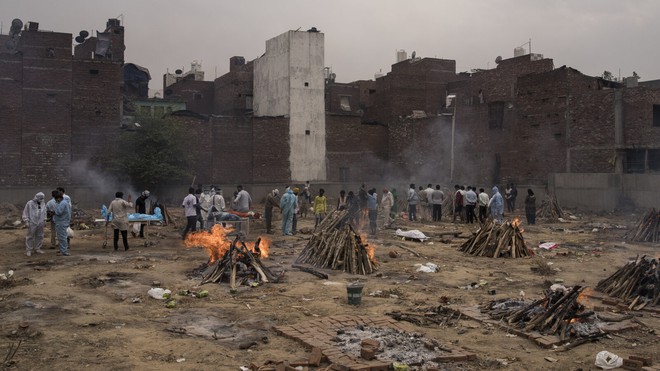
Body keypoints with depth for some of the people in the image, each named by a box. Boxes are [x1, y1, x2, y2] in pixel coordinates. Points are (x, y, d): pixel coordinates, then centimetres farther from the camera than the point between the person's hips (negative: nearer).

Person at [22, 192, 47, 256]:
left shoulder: (43, 204, 7)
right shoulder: (30, 203, -8)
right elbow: (25, 212, -5)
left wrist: (44, 221, 14)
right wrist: (26, 221, -9)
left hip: (40, 223, 5)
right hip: (32, 223, -5)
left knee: (39, 236, 8)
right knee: (30, 236, -1)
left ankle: (37, 249, 19)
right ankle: (28, 250, 4)